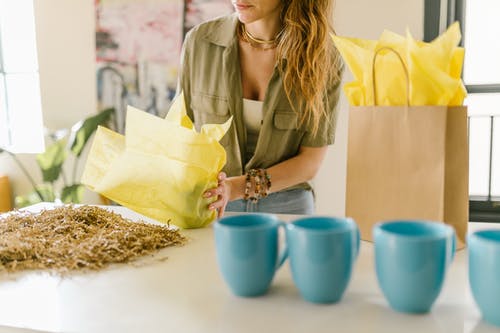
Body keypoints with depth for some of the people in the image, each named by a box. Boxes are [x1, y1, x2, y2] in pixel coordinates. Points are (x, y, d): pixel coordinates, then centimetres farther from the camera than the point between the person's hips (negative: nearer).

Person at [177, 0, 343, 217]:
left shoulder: (322, 57, -9)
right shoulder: (199, 41, -4)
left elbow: (311, 161, -7)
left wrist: (241, 186, -19)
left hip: (285, 207, -1)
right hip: (209, 205, 1)